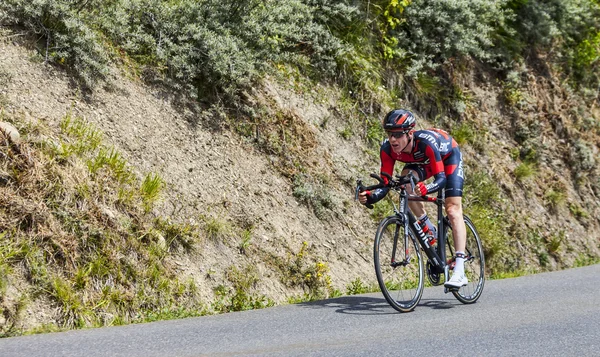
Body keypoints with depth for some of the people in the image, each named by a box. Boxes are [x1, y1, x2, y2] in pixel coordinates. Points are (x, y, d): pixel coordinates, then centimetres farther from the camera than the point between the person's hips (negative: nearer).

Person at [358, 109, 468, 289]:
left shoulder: (425, 142, -42)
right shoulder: (388, 149, -29)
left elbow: (441, 178, -42)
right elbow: (385, 184, -27)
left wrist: (426, 189, -63)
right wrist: (369, 197, -47)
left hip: (449, 155, -4)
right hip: (422, 161, 4)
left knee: (453, 210, -17)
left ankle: (459, 272, -21)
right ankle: (428, 230, -8)